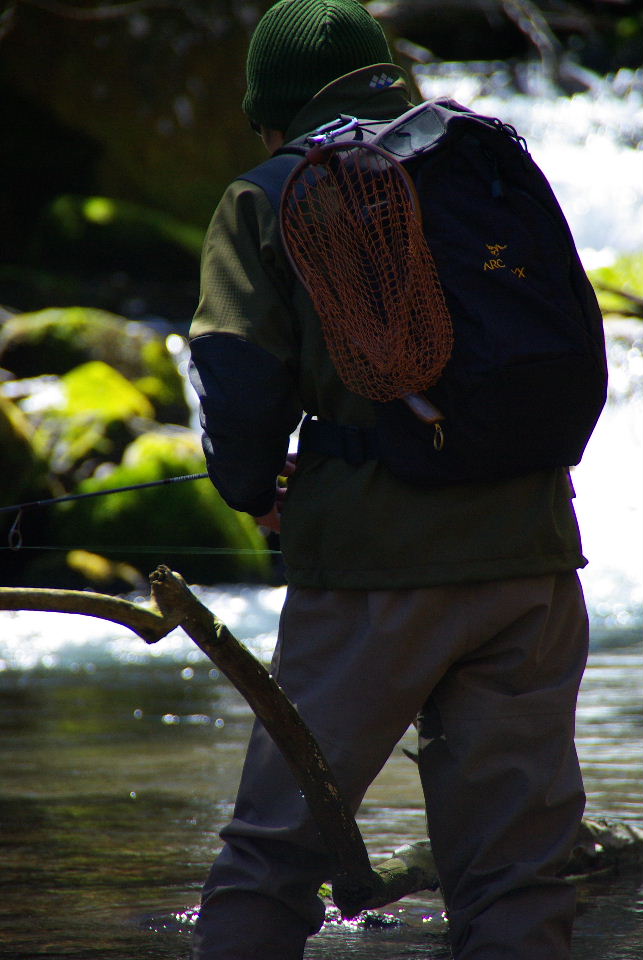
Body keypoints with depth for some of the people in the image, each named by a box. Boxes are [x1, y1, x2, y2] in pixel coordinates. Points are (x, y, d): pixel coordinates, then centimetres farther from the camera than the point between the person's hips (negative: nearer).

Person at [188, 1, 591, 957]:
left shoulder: (267, 202, 3)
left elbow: (239, 384, -8)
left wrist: (253, 491, 11)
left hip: (373, 565, -3)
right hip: (529, 557, 3)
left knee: (275, 853, 8)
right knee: (517, 871, 6)